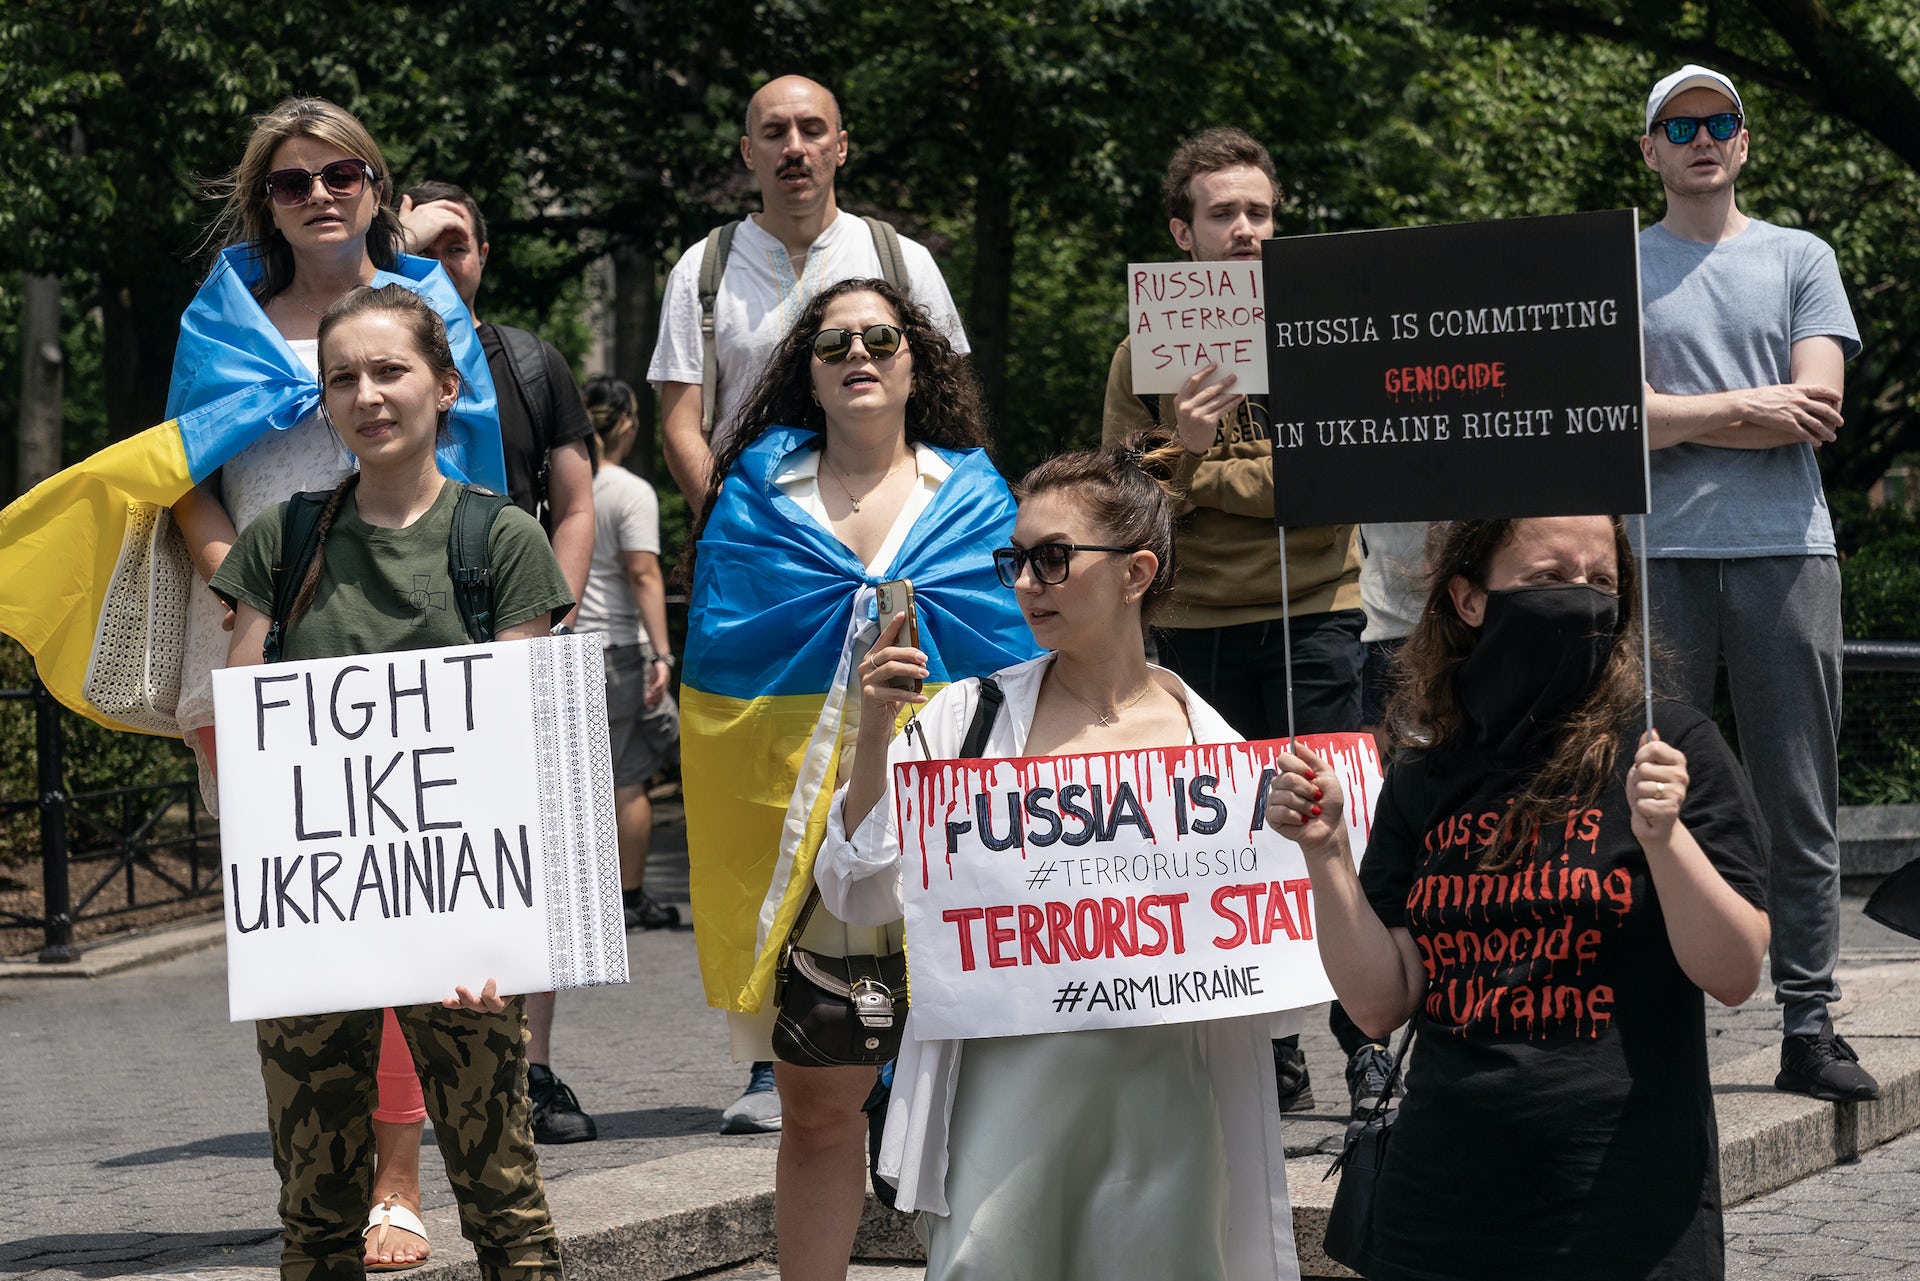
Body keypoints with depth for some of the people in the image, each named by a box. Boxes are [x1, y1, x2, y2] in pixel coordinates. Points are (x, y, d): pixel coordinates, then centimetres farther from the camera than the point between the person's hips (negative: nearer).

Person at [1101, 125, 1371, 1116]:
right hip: (1195, 626, 2)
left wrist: (1203, 477, -9)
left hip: (1311, 619, -2)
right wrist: (1179, 451, -17)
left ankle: (1370, 1045, 2)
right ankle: (1273, 1057, 10)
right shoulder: (1145, 353, 7)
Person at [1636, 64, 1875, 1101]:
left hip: (1786, 550, 1)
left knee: (1800, 808, 1)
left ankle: (1808, 1029, 4)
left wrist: (1677, 418, -4)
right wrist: (1746, 408, -4)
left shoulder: (1799, 259, 13)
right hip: (1659, 552, -1)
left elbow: (1818, 410, -1)